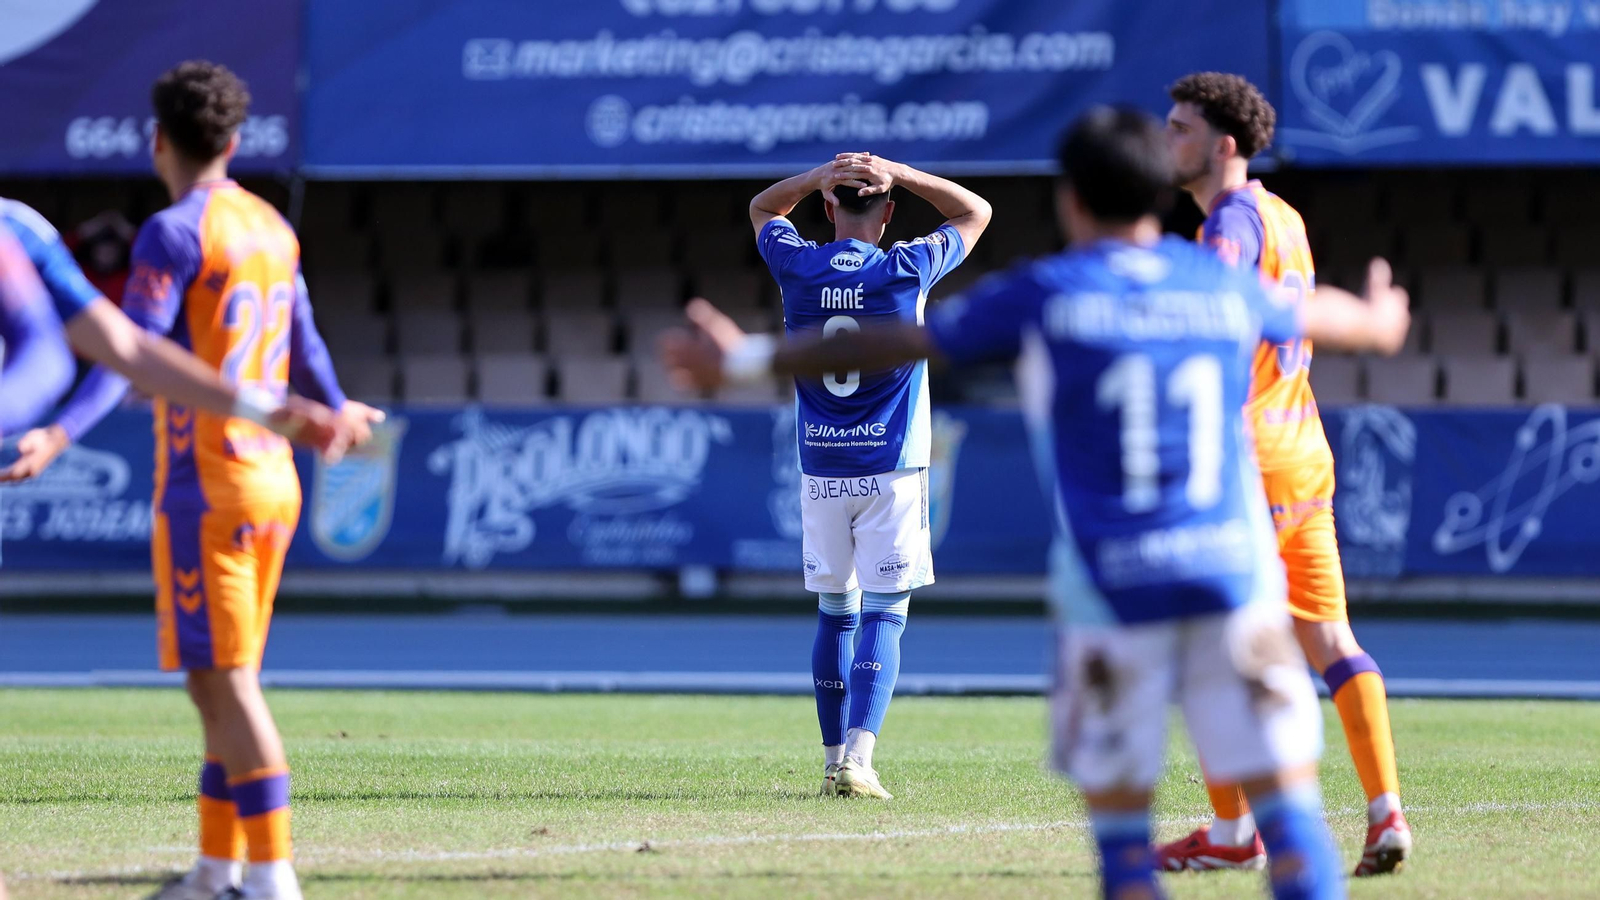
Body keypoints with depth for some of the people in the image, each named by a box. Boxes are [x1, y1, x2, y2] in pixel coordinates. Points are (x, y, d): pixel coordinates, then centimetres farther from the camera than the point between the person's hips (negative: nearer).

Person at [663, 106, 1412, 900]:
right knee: (1286, 801, -2)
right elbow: (1316, 314, 34)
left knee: (1120, 823, 5)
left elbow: (892, 344, 9)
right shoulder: (1225, 288, 11)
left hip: (1112, 588, -2)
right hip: (1234, 572, 2)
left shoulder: (1045, 297, 2)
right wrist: (1375, 321, 58)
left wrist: (751, 359, 22)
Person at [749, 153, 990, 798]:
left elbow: (763, 208, 20)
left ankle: (834, 761, 16)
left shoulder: (797, 267, -2)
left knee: (835, 612, 14)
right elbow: (976, 212, 7)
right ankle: (859, 757, -19)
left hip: (820, 473, 3)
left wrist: (820, 175, 3)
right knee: (884, 616, -3)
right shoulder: (906, 270, -8)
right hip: (891, 472, -3)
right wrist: (899, 175, -2)